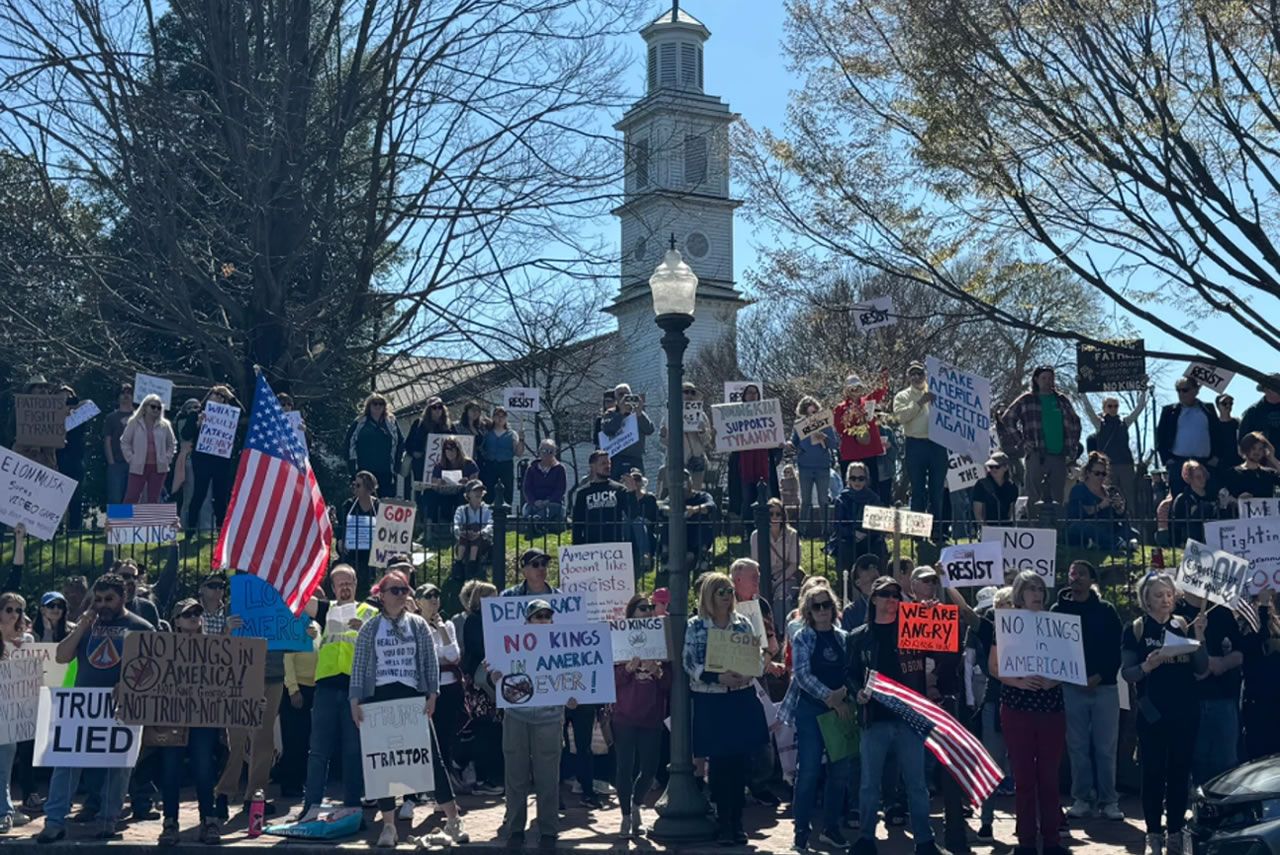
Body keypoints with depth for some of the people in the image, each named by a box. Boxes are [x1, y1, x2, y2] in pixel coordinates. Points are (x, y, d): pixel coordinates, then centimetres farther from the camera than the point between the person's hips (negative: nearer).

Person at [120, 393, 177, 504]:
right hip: (139, 467, -2)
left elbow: (172, 444, 14)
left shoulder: (164, 425, 5)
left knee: (154, 499, 7)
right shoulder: (134, 423, 0)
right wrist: (131, 458, -3)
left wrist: (167, 458, 3)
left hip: (158, 467, 2)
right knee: (131, 497, -3)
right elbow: (125, 442, 4)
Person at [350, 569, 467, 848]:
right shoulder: (370, 628, 4)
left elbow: (431, 662, 4)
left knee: (432, 756, -2)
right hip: (379, 698, 0)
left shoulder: (418, 624, 5)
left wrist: (431, 695, -5)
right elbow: (358, 667, 3)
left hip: (412, 696, 0)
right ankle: (388, 826, 14)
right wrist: (355, 701, -4)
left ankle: (453, 821, 3)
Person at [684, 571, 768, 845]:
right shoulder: (695, 626, -4)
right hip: (711, 702, -2)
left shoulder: (743, 623, 5)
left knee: (739, 763, 6)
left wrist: (747, 674, -14)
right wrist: (720, 677, -21)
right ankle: (723, 822, 14)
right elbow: (690, 665, -9)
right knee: (718, 763, 3)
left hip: (741, 700, 2)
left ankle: (736, 821, 17)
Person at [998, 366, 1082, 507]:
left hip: (1059, 456, 4)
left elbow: (1075, 423, 24)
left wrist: (1073, 448, 14)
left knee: (1057, 498, 6)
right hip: (1036, 456, -4)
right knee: (1035, 499, -6)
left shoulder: (1062, 400, 15)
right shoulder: (1026, 400, 4)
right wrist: (1021, 443, -3)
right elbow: (1007, 420, 3)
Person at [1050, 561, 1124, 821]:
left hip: (1104, 687, 0)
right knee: (1077, 746, 5)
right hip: (1071, 687, 1)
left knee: (1105, 747, 3)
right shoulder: (1058, 609, 6)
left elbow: (1116, 649, 2)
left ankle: (1108, 800, 10)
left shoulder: (1106, 610, 5)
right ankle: (1082, 798, 12)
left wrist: (1100, 676, -10)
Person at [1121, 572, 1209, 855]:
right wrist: (1146, 666, -25)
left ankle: (1177, 832, 17)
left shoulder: (1184, 625, 5)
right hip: (1152, 713, -2)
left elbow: (1201, 669, 1)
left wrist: (1199, 636, -12)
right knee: (1153, 772, 0)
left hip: (1185, 712, 3)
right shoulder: (1134, 630, -2)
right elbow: (1126, 673, -5)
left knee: (1180, 771, 7)